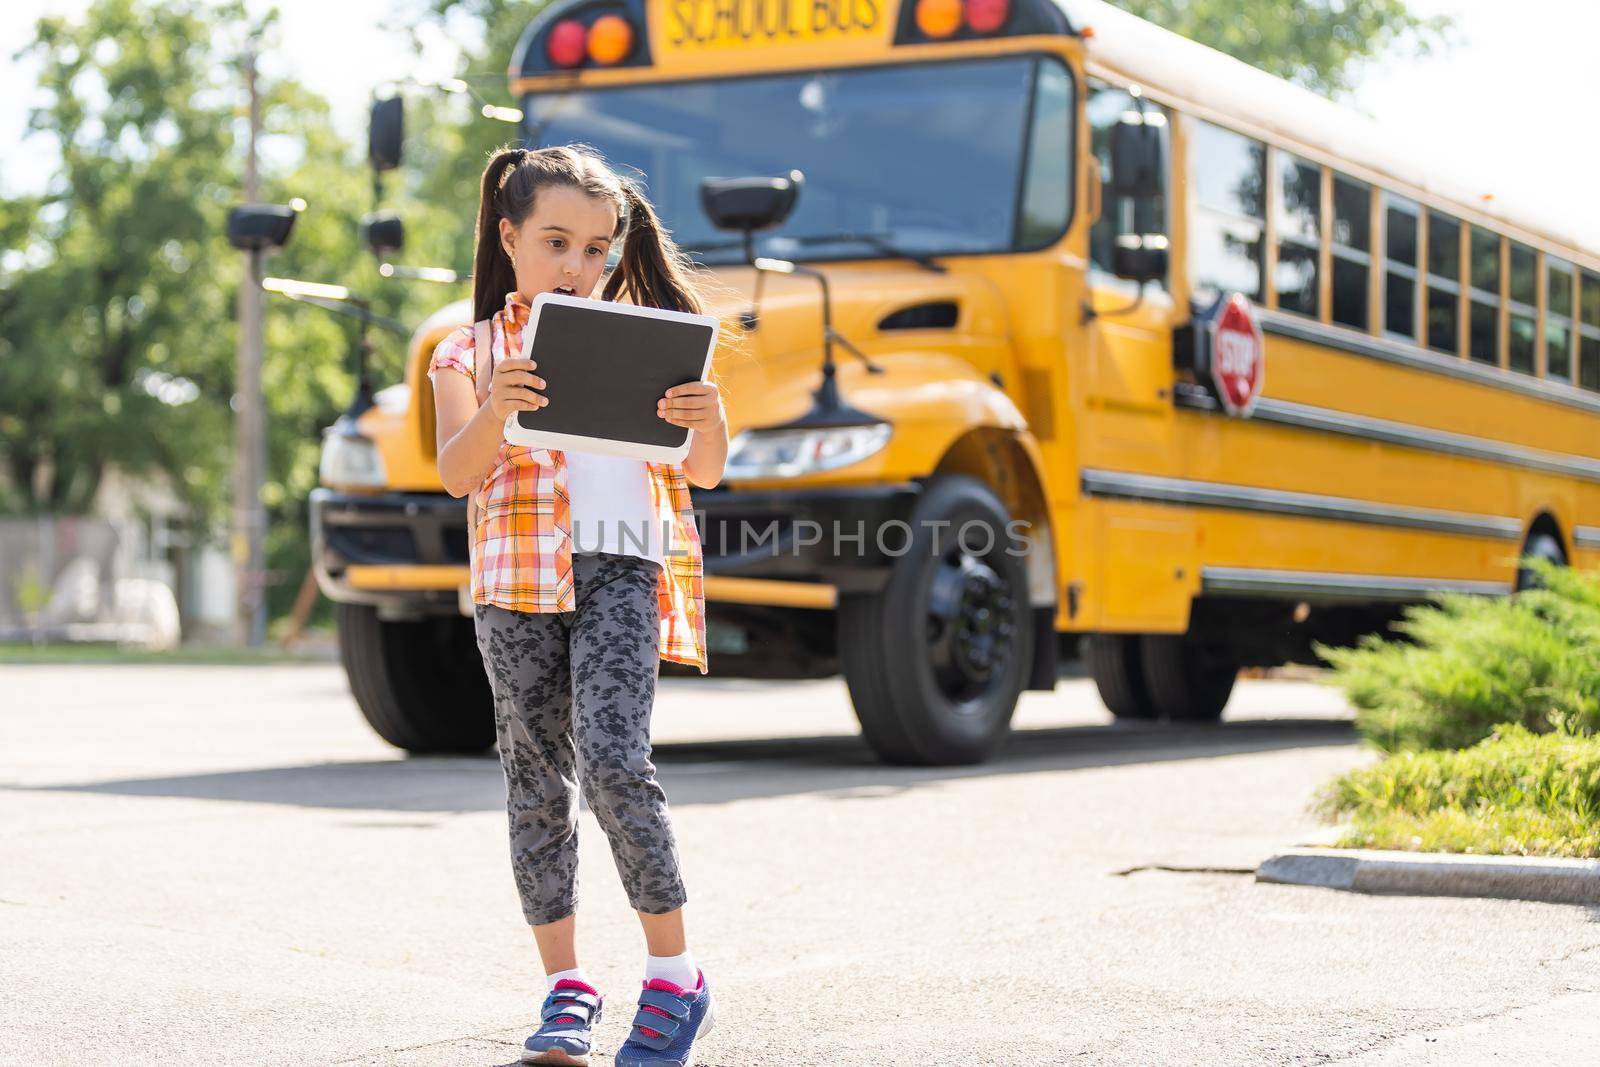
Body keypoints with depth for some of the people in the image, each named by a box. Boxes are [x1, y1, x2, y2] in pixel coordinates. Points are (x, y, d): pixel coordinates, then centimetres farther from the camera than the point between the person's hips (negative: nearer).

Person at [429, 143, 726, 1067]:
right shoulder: (471, 355, 7)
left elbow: (703, 474, 6)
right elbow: (458, 473, -7)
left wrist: (710, 419, -16)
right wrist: (494, 409, -27)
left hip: (622, 567, -1)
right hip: (518, 580, 2)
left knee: (614, 763, -16)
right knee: (537, 781, 5)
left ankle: (675, 977, -4)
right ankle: (567, 988, 15)